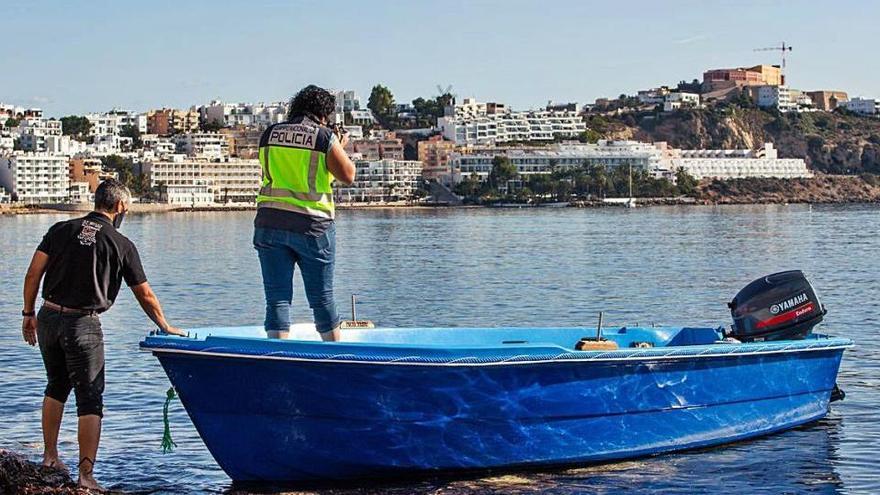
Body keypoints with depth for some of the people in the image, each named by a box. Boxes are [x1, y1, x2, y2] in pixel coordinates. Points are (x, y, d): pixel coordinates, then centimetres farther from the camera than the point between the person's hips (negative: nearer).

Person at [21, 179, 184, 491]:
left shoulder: (60, 230, 6)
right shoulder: (121, 245, -1)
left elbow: (33, 273, 2)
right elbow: (145, 296, 4)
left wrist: (29, 314, 11)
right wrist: (166, 328, 17)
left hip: (48, 318, 4)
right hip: (83, 325, -4)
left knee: (57, 385, 24)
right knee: (90, 398, 0)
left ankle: (50, 457, 30)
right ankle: (86, 475, -8)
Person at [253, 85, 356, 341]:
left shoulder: (269, 134, 7)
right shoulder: (324, 137, -5)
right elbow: (348, 175, -1)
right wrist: (340, 147, 17)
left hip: (270, 223, 2)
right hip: (311, 224, -2)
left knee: (277, 298, 4)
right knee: (322, 298, 10)